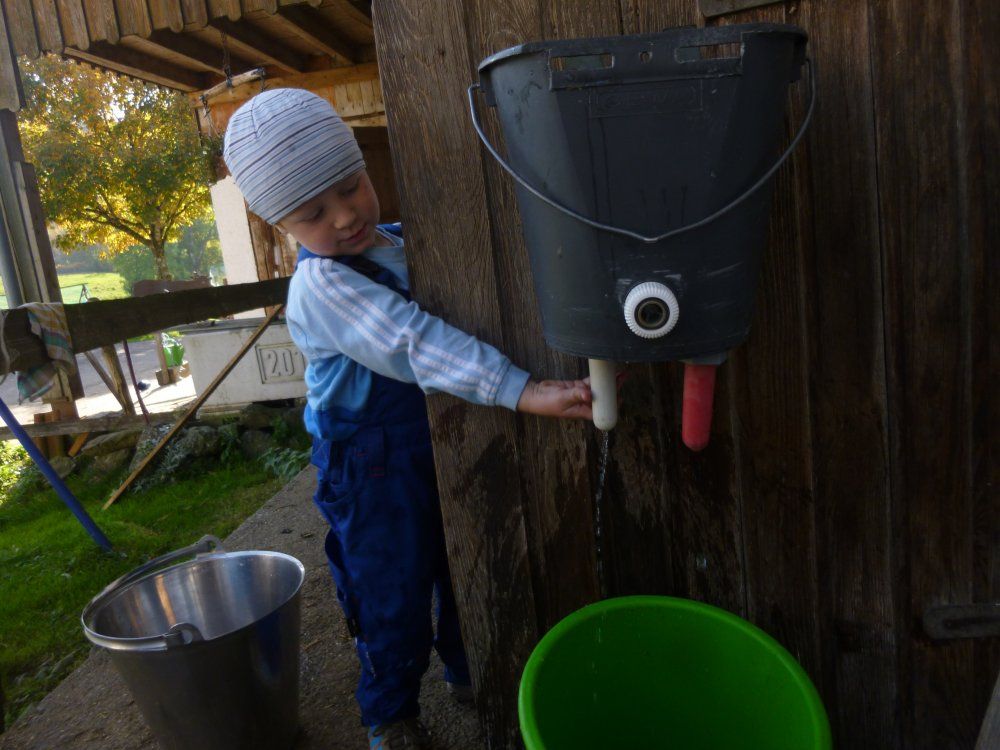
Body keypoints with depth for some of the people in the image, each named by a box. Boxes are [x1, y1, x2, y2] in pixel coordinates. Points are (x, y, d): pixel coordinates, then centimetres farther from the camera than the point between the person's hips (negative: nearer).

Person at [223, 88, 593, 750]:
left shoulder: (405, 243, 2)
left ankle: (467, 671, 47)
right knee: (393, 596, 9)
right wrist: (522, 391, -45)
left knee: (460, 568, 22)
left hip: (437, 442, 7)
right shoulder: (321, 286, -22)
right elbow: (412, 345, -37)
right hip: (373, 467, -6)